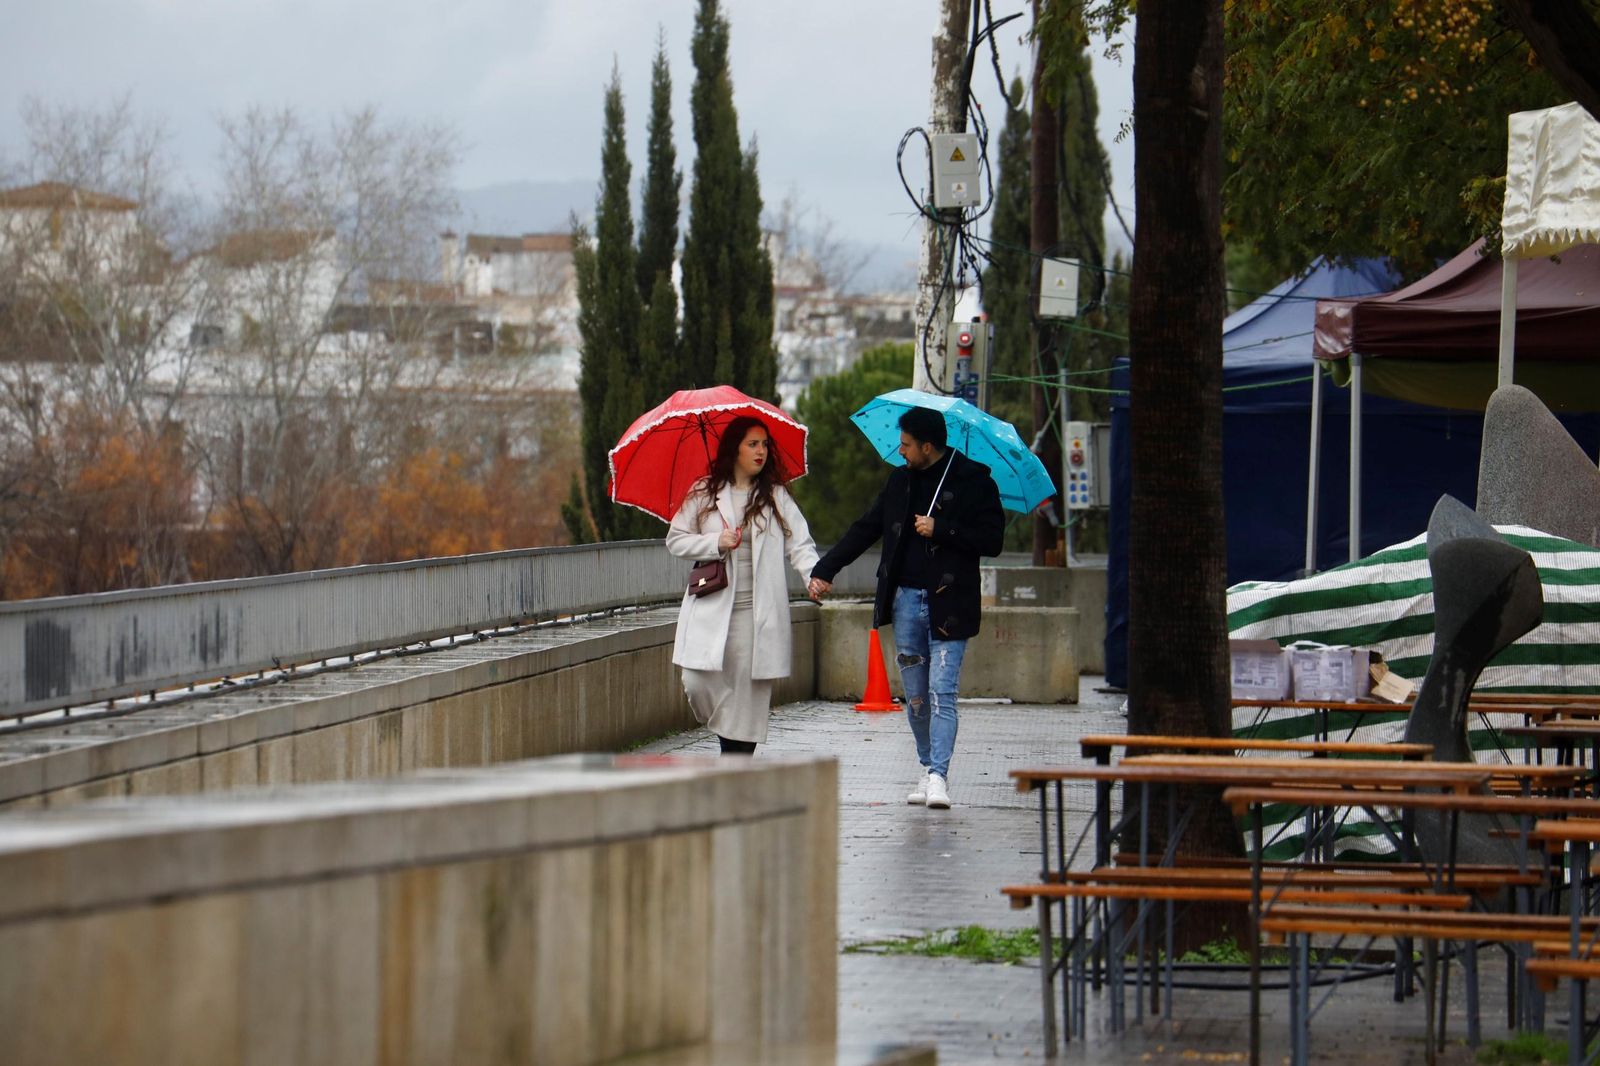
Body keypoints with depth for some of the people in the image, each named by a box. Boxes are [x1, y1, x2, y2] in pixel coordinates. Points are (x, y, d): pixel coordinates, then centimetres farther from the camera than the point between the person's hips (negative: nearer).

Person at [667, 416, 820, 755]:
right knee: (699, 683, -12)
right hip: (712, 610, 0)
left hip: (757, 613, 0)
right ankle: (727, 739, 15)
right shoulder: (705, 493, 7)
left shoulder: (776, 496, 10)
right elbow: (675, 540, 9)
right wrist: (716, 542, -7)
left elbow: (799, 543, 1)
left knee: (749, 693, -2)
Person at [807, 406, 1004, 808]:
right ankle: (927, 770, 18)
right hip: (906, 598, 5)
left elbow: (992, 540, -9)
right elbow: (865, 529, 19)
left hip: (949, 604, -5)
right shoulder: (900, 480, 13)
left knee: (941, 693, -12)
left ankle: (938, 776, -14)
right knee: (915, 696, 7)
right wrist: (824, 569, 13)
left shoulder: (974, 482, -4)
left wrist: (940, 530, -15)